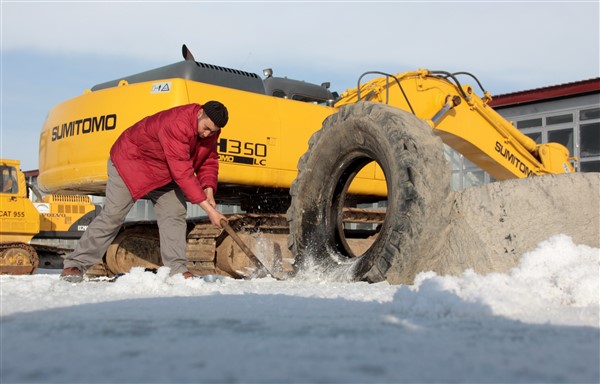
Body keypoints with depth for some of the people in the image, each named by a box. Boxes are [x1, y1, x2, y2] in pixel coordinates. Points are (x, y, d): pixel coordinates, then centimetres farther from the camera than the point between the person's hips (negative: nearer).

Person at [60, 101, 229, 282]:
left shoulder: (211, 130, -11)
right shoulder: (176, 124, -39)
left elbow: (209, 161, 0)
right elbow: (182, 172, -42)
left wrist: (208, 189, -21)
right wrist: (208, 208, -42)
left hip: (164, 175, 7)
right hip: (131, 159, -7)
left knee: (175, 214, -8)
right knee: (113, 215, -9)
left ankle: (177, 269, -6)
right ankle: (75, 265, 1)